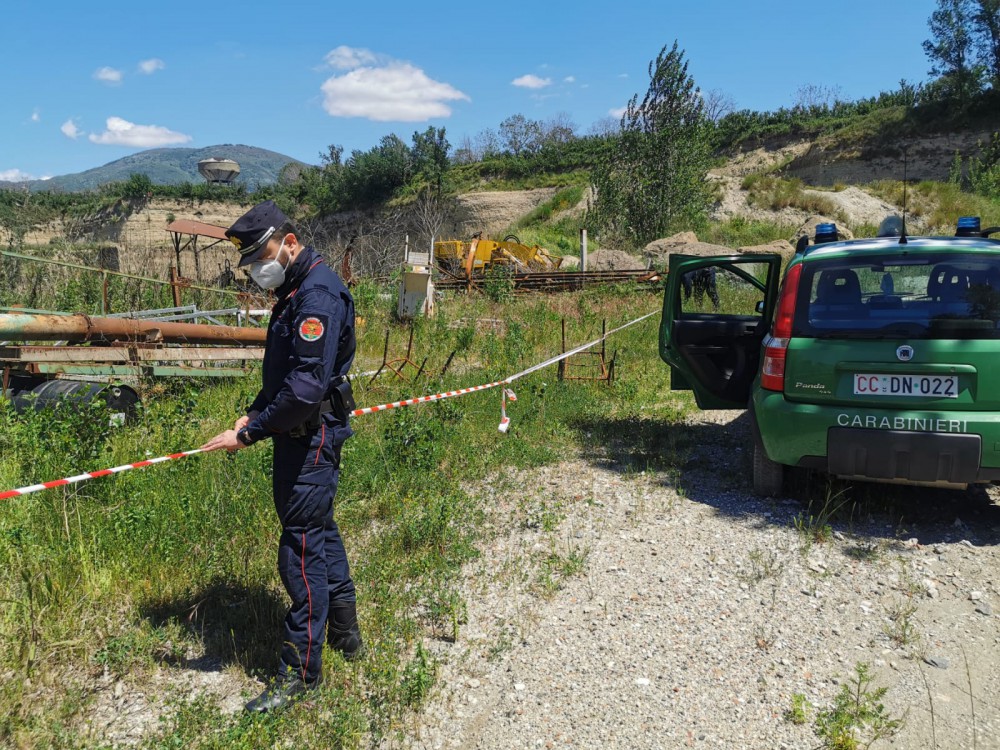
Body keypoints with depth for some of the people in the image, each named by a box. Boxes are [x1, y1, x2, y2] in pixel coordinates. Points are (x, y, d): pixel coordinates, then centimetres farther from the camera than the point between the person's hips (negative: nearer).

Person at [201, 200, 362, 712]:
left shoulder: (318, 294, -20)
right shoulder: (295, 291, 14)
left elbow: (308, 385, -28)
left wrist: (250, 433, -23)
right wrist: (254, 414, 7)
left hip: (311, 437, -11)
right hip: (304, 435, 11)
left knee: (302, 546, -4)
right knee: (319, 530, 21)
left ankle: (301, 669, 8)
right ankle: (344, 634, 37)